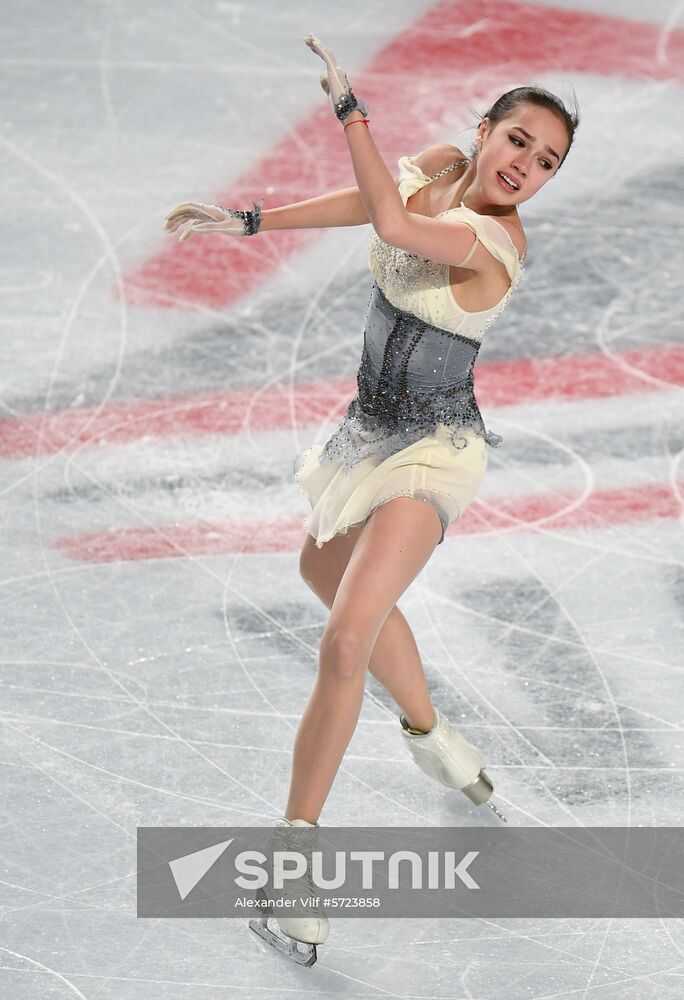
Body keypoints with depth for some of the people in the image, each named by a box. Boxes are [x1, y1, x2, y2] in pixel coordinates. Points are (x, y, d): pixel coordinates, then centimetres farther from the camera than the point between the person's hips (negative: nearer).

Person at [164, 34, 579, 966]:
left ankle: (294, 840, -12)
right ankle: (427, 729, 50)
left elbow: (392, 223, -41)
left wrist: (348, 104, -34)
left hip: (434, 449, -9)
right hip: (372, 429, 9)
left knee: (348, 635, -21)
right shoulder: (436, 165, -3)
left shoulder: (497, 240, -25)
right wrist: (246, 220, 21)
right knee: (326, 570, 30)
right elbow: (366, 199, 16)